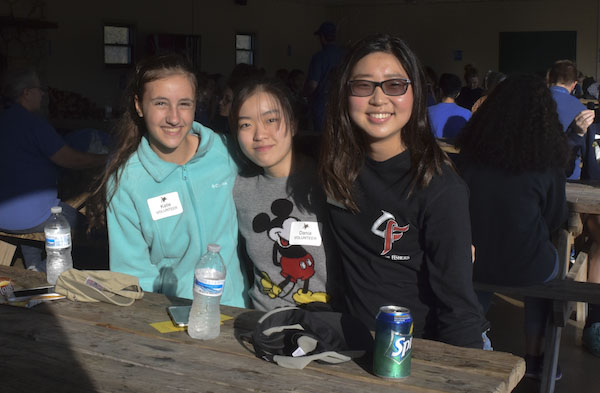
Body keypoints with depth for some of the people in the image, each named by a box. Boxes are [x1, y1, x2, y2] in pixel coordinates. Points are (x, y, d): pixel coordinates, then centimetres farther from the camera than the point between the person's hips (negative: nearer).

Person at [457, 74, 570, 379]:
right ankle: (533, 356, 39)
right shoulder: (547, 165, -18)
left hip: (474, 264, 2)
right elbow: (555, 221, -2)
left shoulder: (470, 155, -10)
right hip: (525, 270, -2)